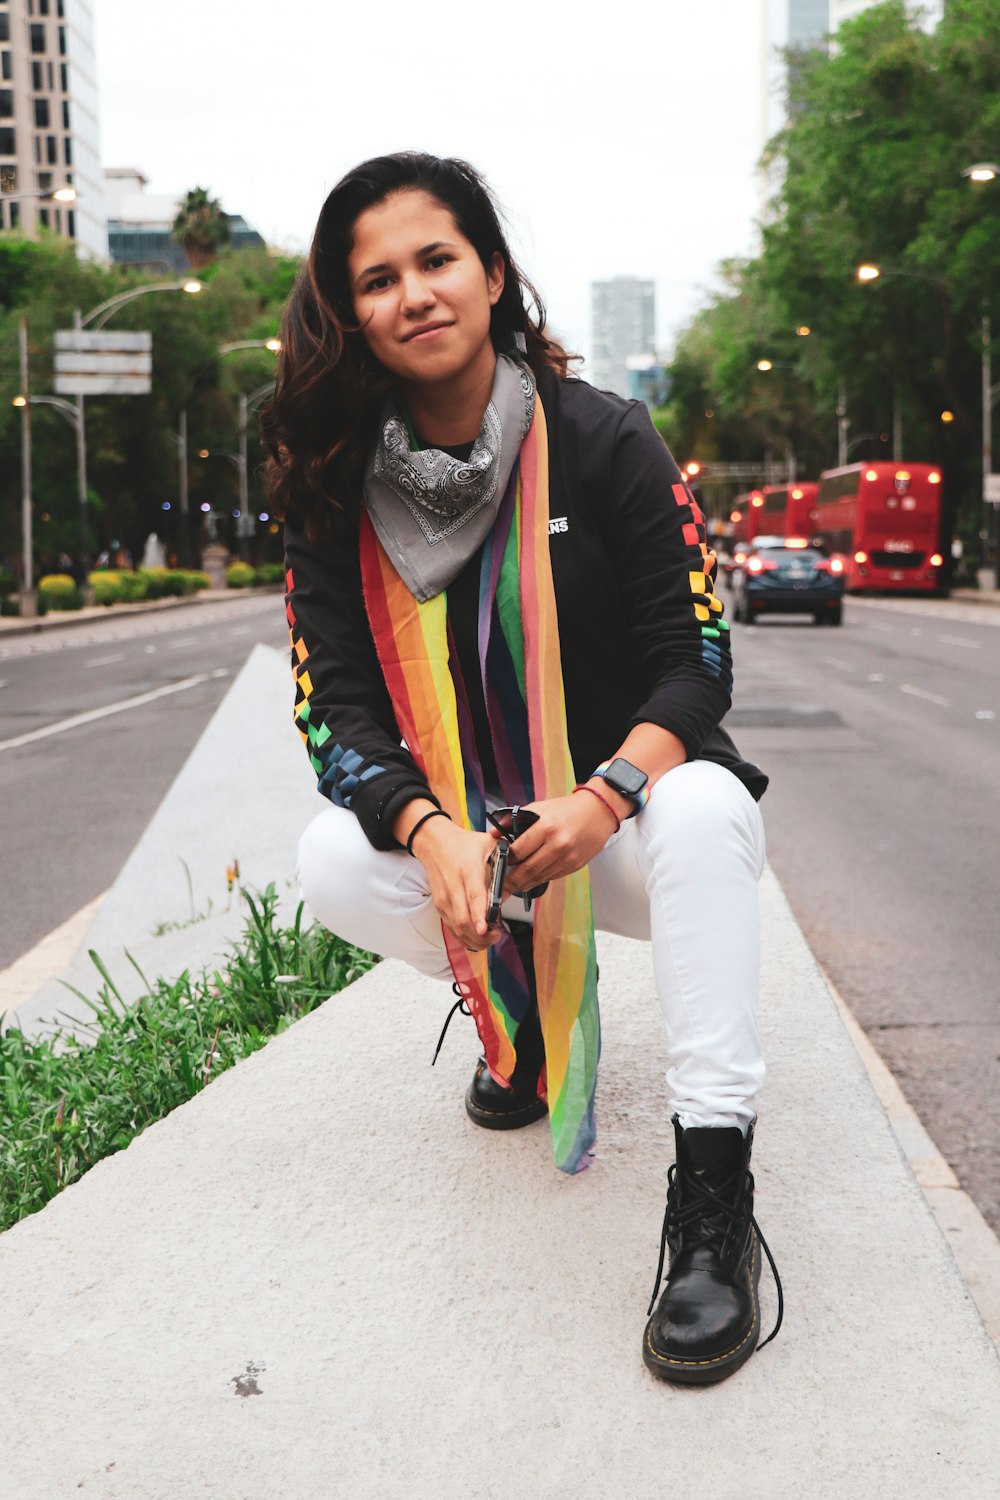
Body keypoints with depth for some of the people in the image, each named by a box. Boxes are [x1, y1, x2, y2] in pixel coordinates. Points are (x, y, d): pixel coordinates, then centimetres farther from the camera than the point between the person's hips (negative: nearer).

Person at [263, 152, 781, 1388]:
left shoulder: (604, 441, -10)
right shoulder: (340, 492, -4)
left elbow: (694, 662, -11)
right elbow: (337, 701, -10)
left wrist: (605, 798, -30)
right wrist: (430, 832, -30)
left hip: (625, 813, -2)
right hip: (468, 833, 3)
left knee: (702, 812, -36)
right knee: (333, 866, -25)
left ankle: (714, 1191, -30)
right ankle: (523, 995, 6)